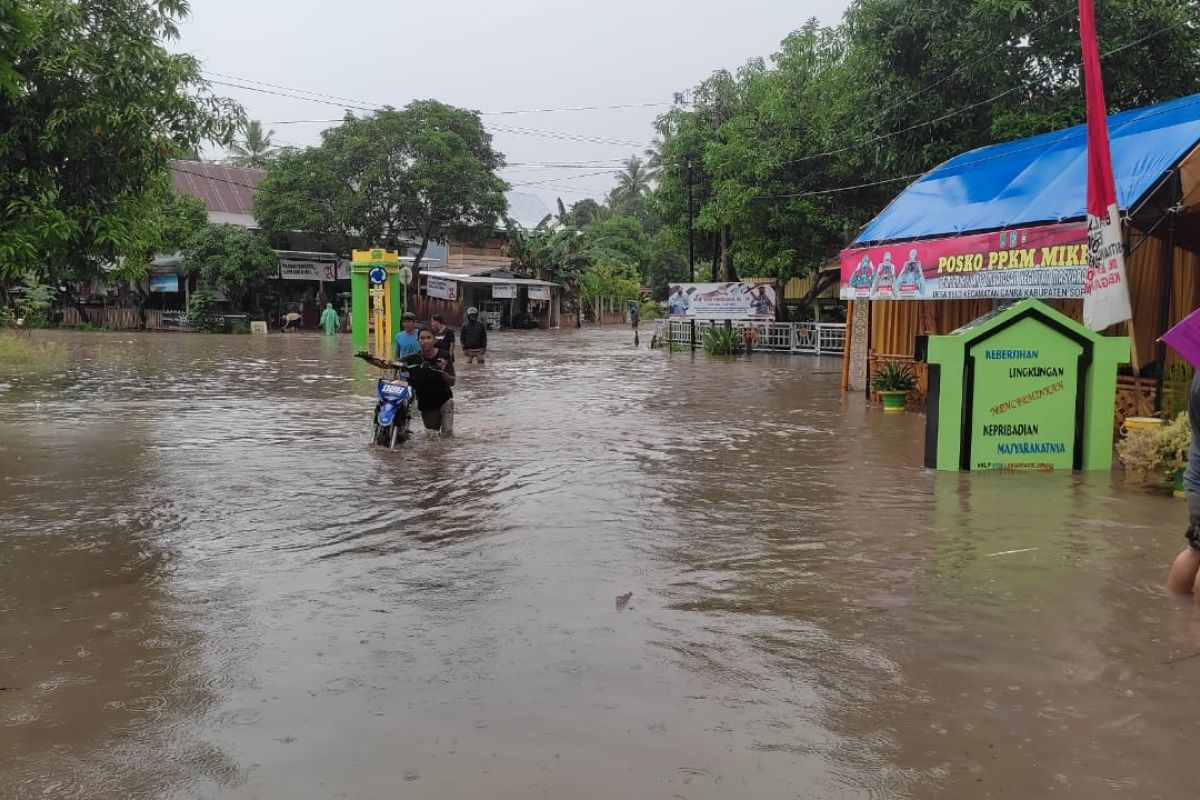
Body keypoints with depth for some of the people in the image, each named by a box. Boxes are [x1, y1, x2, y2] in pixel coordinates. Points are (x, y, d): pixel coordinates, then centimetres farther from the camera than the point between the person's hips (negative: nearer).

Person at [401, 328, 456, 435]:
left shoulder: (444, 356, -9)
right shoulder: (413, 358, -7)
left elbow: (452, 382, -9)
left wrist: (443, 372, -28)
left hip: (444, 399, -1)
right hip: (425, 404, 1)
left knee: (447, 432, -15)